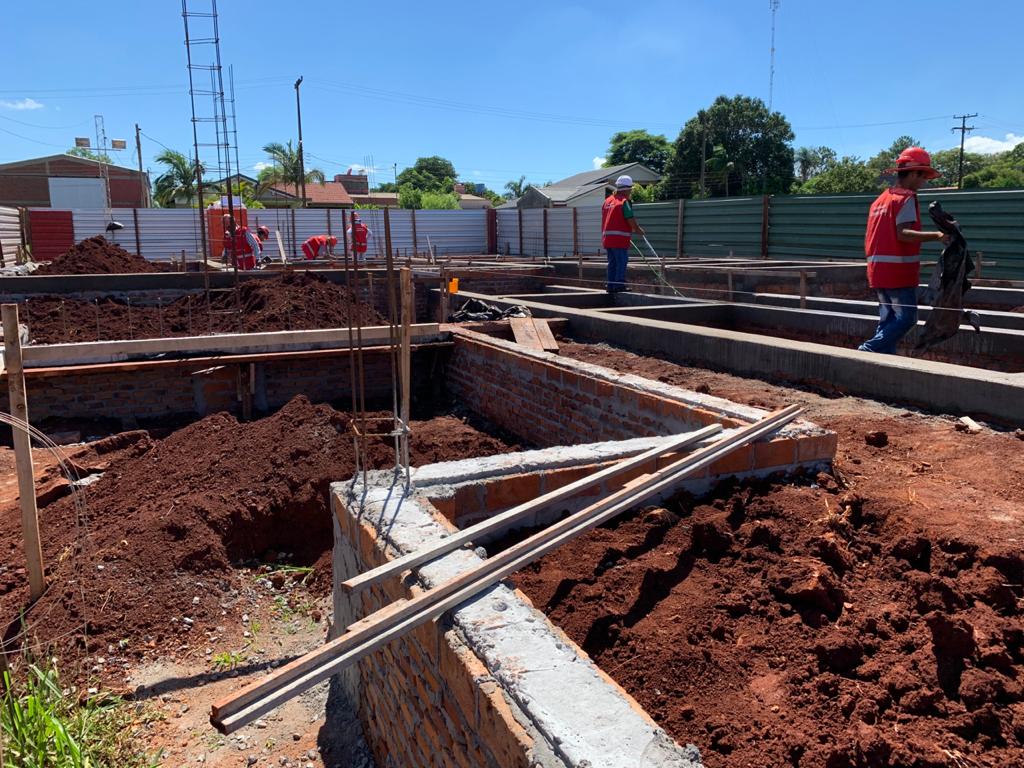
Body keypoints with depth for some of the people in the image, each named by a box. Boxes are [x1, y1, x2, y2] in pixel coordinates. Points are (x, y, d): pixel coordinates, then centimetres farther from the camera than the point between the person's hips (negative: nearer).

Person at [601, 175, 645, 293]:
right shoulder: (624, 201, -9)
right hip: (619, 239, -8)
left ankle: (611, 286, 12)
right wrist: (639, 230, 3)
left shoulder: (607, 200, 16)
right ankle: (619, 285, -8)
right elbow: (631, 220, -13)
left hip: (607, 238, 8)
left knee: (612, 263, 11)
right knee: (622, 262, -4)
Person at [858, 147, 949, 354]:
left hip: (877, 271, 9)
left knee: (888, 319, 12)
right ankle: (870, 349, -17)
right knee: (906, 317, -6)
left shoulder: (880, 200, 18)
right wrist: (936, 236, -31)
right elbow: (903, 233, -22)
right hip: (899, 271, -9)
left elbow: (868, 239, 18)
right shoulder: (906, 198, -8)